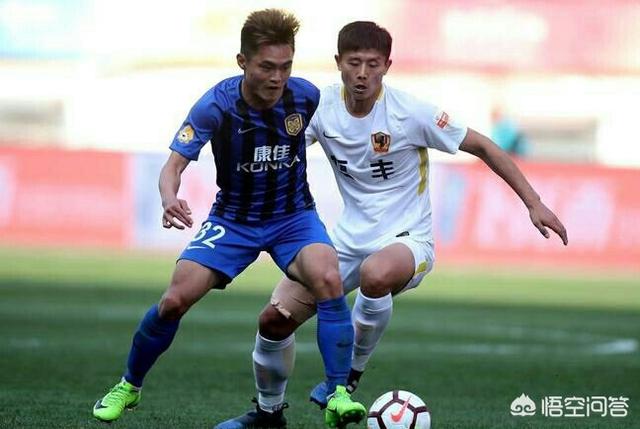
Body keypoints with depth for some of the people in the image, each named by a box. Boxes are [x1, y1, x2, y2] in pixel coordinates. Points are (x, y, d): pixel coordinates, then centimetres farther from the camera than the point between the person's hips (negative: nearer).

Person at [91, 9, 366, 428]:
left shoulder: (307, 96, -16)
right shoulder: (216, 106, -22)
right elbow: (175, 163, -26)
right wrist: (170, 199, -46)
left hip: (294, 216, 0)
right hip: (234, 219, 0)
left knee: (328, 279, -29)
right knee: (176, 299, -12)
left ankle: (339, 395, -23)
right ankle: (128, 387, 14)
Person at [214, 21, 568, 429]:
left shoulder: (411, 113, -16)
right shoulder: (323, 107, -5)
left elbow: (482, 147, -9)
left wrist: (534, 203, -12)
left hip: (406, 240, -5)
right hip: (349, 239, 5)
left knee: (375, 274, -40)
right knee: (275, 318, -7)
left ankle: (351, 374, -13)